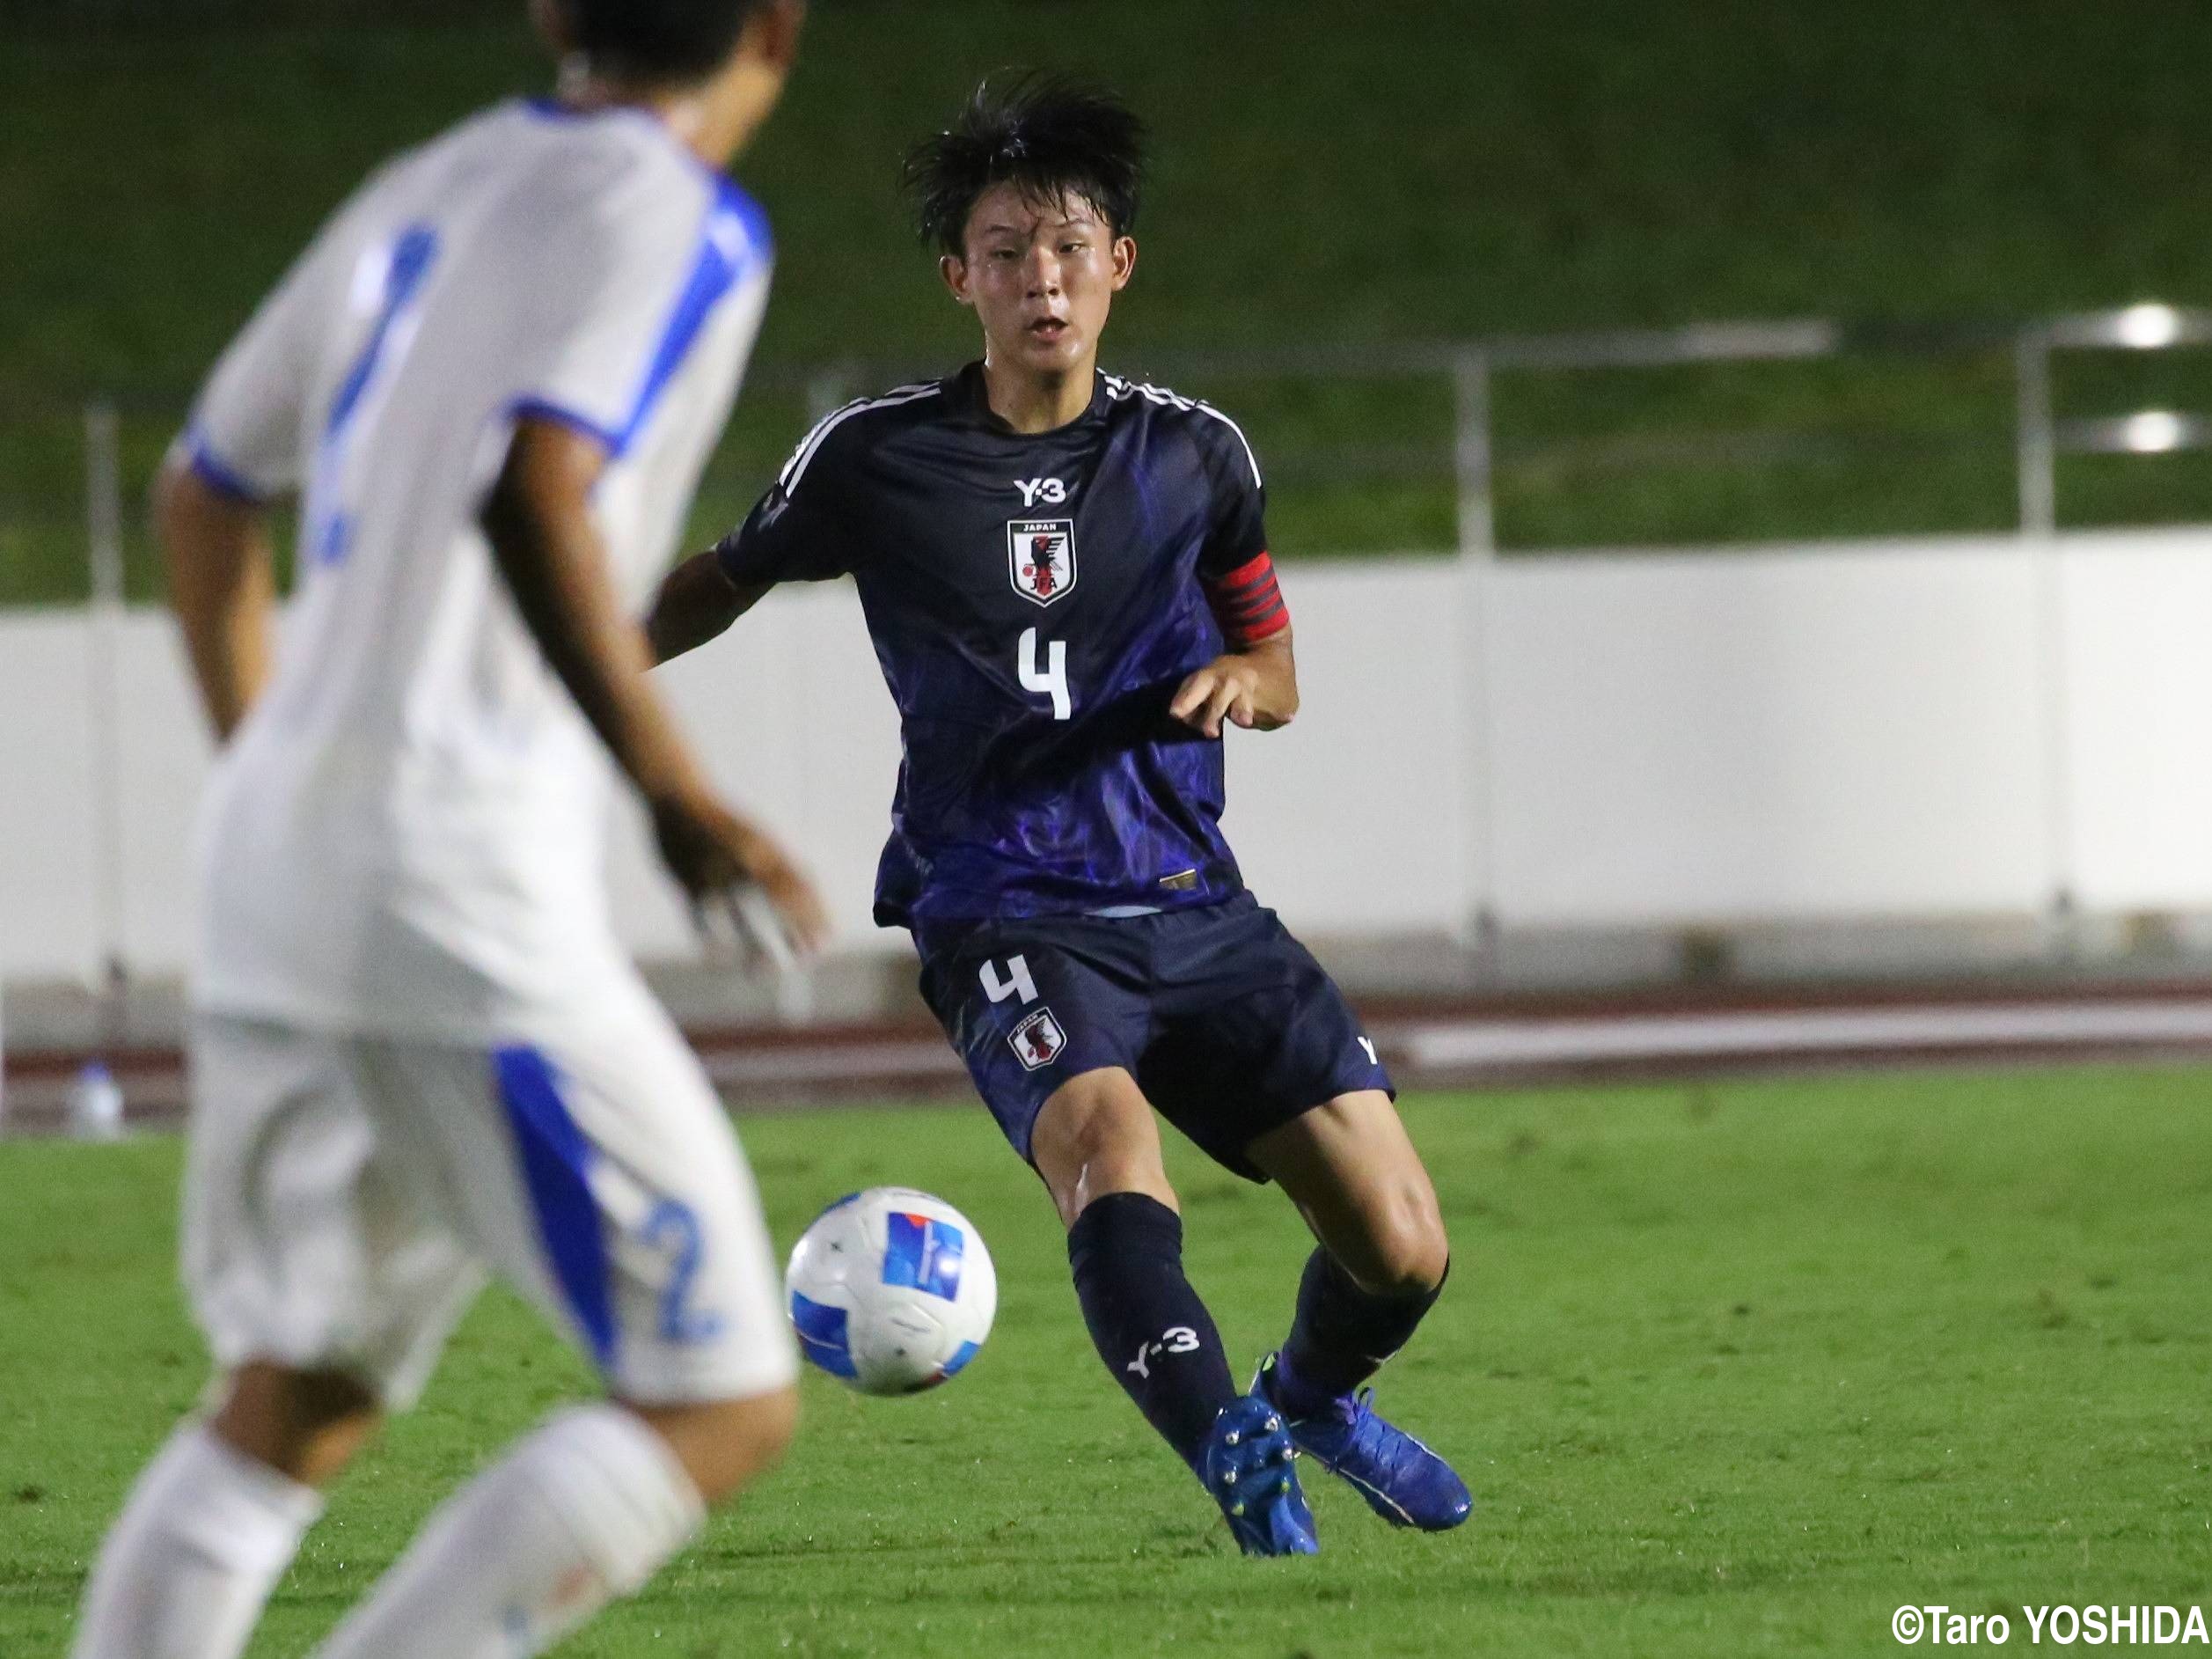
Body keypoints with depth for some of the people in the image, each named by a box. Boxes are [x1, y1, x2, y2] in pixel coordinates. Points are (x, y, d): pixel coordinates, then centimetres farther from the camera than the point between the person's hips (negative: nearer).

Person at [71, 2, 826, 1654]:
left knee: (293, 1409, 18)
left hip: (275, 857, 8)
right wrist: (680, 790, -19)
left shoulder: (425, 193, 18)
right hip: (466, 896, -8)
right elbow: (533, 496, -24)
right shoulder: (673, 219, -7)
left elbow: (203, 496, 29)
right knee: (723, 1406, -3)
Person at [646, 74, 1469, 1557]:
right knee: (1109, 1137, -36)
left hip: (1195, 904, 3)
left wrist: (1232, 685, -6)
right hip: (1008, 914, -3)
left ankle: (1314, 1395, 33)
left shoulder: (1195, 456, 6)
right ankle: (1234, 1455, -46)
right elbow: (728, 584, 16)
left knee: (1402, 1253, 0)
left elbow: (1274, 672, 18)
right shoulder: (877, 460, 0)